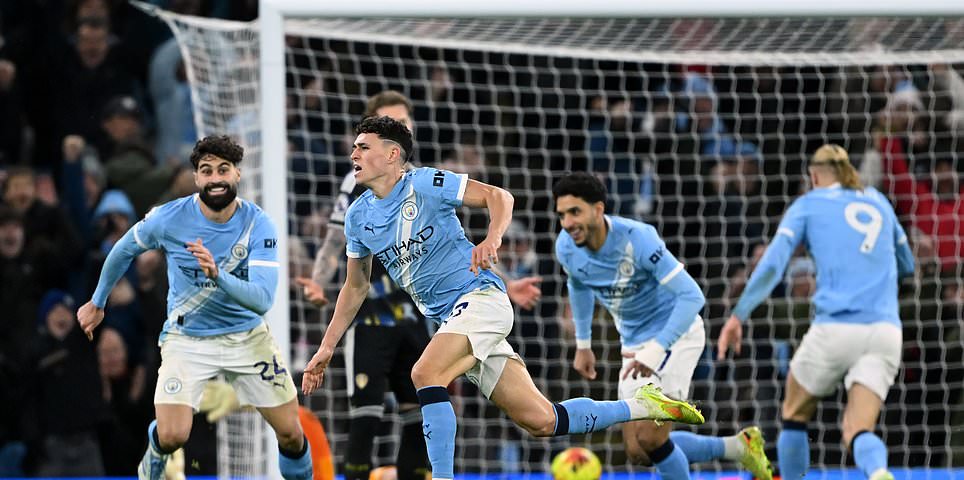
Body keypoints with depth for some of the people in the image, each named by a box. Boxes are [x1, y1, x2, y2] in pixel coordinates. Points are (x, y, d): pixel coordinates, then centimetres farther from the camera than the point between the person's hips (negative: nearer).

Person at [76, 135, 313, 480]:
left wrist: (218, 275, -44)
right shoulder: (168, 218, -16)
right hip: (186, 339, -1)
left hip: (246, 335, 1)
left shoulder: (258, 225, -17)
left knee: (290, 433, 0)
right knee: (171, 437, -16)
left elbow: (263, 299, -28)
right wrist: (97, 303, 17)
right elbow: (124, 250, 6)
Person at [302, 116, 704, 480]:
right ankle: (642, 407, 17)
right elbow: (356, 286, 21)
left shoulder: (425, 183, -9)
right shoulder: (358, 217, 10)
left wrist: (492, 239, -28)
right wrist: (326, 348, 16)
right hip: (448, 320, 6)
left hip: (479, 297, -6)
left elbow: (498, 196, -9)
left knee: (425, 373, -31)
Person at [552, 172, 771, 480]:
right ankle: (738, 448, 17)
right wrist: (582, 344, 18)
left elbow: (692, 296, -31)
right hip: (634, 344, 7)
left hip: (675, 333, -7)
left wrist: (656, 350, -39)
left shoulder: (637, 239, -29)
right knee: (638, 452, 1)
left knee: (650, 438, -19)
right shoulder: (567, 248, -10)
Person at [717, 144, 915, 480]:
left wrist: (738, 316, -5)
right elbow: (907, 265, 32)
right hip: (885, 331, 3)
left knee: (795, 415, 20)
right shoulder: (878, 201, 21)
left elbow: (772, 265, -3)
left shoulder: (808, 204, 10)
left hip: (836, 325, -3)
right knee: (858, 431, -3)